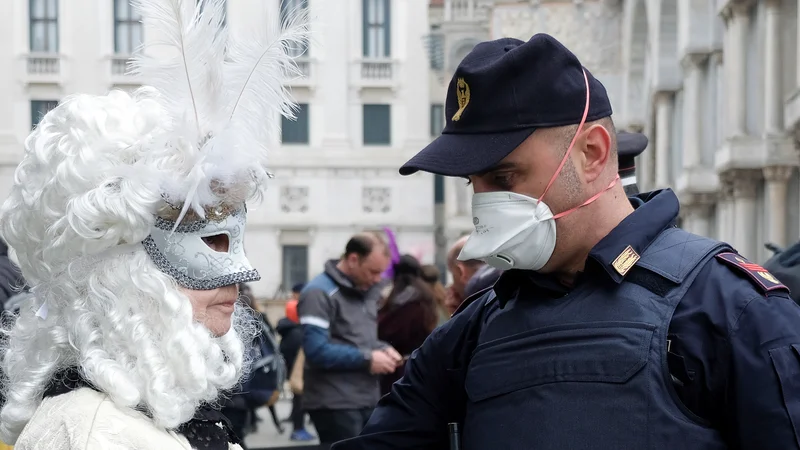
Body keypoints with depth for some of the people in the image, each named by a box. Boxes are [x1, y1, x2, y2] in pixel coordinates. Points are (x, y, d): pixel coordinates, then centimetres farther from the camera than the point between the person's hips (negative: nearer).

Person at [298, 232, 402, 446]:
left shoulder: (366, 290, 15)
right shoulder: (319, 293, -14)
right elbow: (316, 350, -23)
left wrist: (383, 349, 2)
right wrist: (367, 359, -18)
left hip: (368, 400, 8)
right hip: (335, 404, -8)